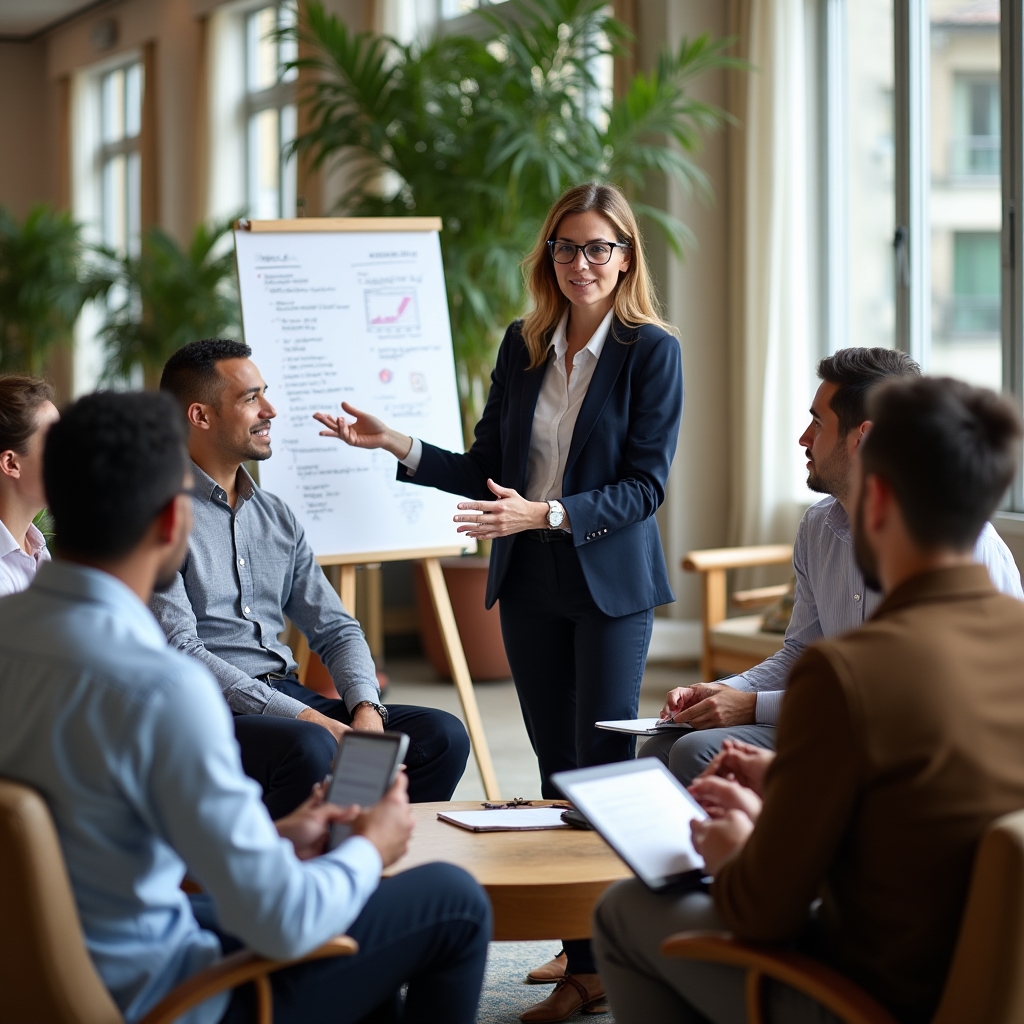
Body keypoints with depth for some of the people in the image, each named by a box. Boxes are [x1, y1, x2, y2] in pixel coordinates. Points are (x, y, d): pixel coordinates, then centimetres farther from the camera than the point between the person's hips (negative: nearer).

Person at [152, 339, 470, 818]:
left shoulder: (276, 516, 18)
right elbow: (179, 652, -16)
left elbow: (335, 629, 17)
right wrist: (304, 717, -22)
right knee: (311, 748, -37)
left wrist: (367, 708, -6)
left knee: (442, 735, -10)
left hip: (289, 695, 7)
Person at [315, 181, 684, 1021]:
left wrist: (546, 514, -24)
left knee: (603, 763, -5)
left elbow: (645, 484, -13)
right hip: (529, 582, 5)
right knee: (555, 762, 9)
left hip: (611, 581, -5)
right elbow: (489, 470, 12)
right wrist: (400, 446, 1)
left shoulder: (651, 351, -8)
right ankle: (581, 944, 17)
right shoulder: (522, 346, 7)